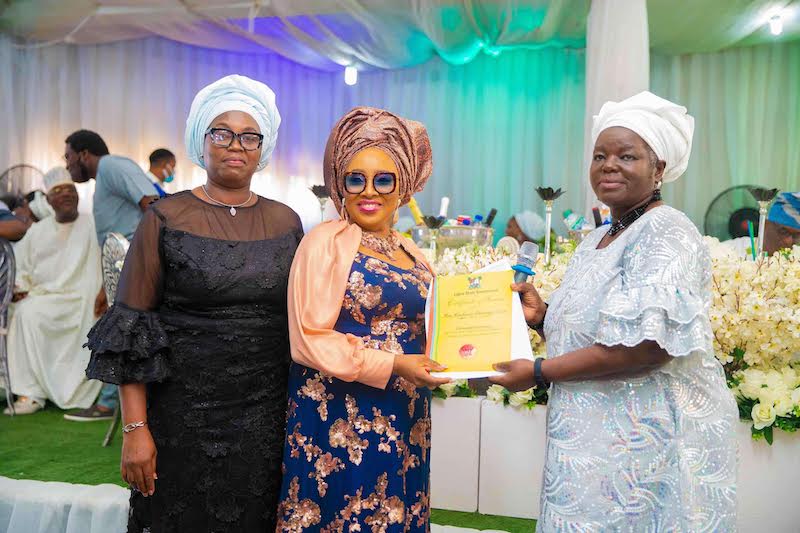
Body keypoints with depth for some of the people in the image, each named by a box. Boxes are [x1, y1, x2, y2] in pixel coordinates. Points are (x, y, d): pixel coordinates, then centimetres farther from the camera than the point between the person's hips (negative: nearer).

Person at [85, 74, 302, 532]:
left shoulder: (286, 223, 5)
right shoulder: (165, 219, -4)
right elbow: (130, 330, -6)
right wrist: (135, 428, -11)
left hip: (268, 420, 3)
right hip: (183, 417, -2)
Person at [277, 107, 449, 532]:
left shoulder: (414, 256, 12)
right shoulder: (325, 241, -7)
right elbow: (309, 340, -14)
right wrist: (393, 365, -18)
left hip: (406, 423, 6)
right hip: (340, 422, -6)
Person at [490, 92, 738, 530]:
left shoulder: (665, 232, -14)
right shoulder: (597, 239, 12)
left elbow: (646, 344, -25)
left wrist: (538, 372, -19)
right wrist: (542, 316, 0)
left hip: (650, 437, -8)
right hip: (596, 433, 8)